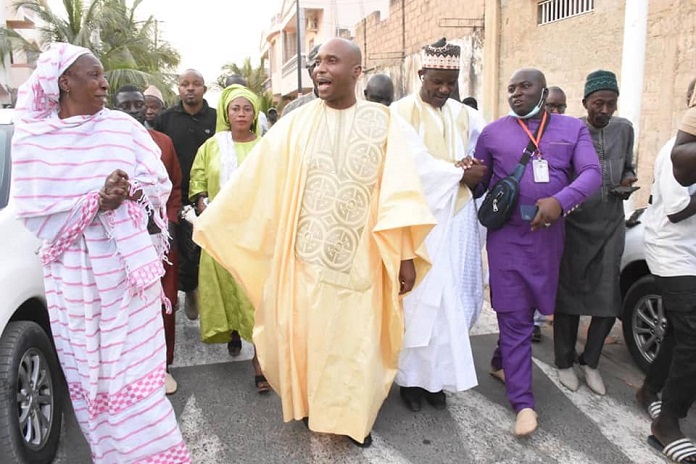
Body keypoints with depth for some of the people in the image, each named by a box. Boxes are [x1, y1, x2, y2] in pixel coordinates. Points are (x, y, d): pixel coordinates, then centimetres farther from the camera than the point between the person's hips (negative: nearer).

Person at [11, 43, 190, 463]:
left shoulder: (123, 127, 1)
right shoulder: (32, 139, -2)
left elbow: (160, 185, 4)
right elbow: (35, 212, -6)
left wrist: (129, 193, -17)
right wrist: (96, 202, -18)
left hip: (127, 262, 0)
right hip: (75, 271, 0)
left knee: (135, 363, 4)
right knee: (90, 368, 9)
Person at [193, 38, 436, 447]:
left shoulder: (381, 122, -2)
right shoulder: (295, 125, 1)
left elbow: (399, 189, -6)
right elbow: (253, 180, 2)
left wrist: (406, 253, -10)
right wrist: (209, 223, 4)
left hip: (359, 260, -1)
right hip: (306, 257, 1)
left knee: (356, 340, 9)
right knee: (305, 336, 11)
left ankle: (356, 417, 32)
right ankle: (310, 404, 37)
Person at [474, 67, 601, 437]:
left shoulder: (573, 129, 5)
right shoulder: (492, 133, 3)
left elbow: (592, 172, -8)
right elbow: (478, 182, 6)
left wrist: (560, 201, -25)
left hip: (549, 235, 2)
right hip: (507, 236, -2)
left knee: (526, 311, 15)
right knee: (515, 317, -1)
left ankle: (500, 362, 39)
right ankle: (523, 401, 6)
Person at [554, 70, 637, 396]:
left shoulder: (624, 129, 6)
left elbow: (627, 168, 19)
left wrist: (628, 180, -2)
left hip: (611, 224, 4)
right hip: (574, 224, -4)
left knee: (609, 298, 4)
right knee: (569, 294, 5)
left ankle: (590, 362, 24)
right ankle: (565, 362, 23)